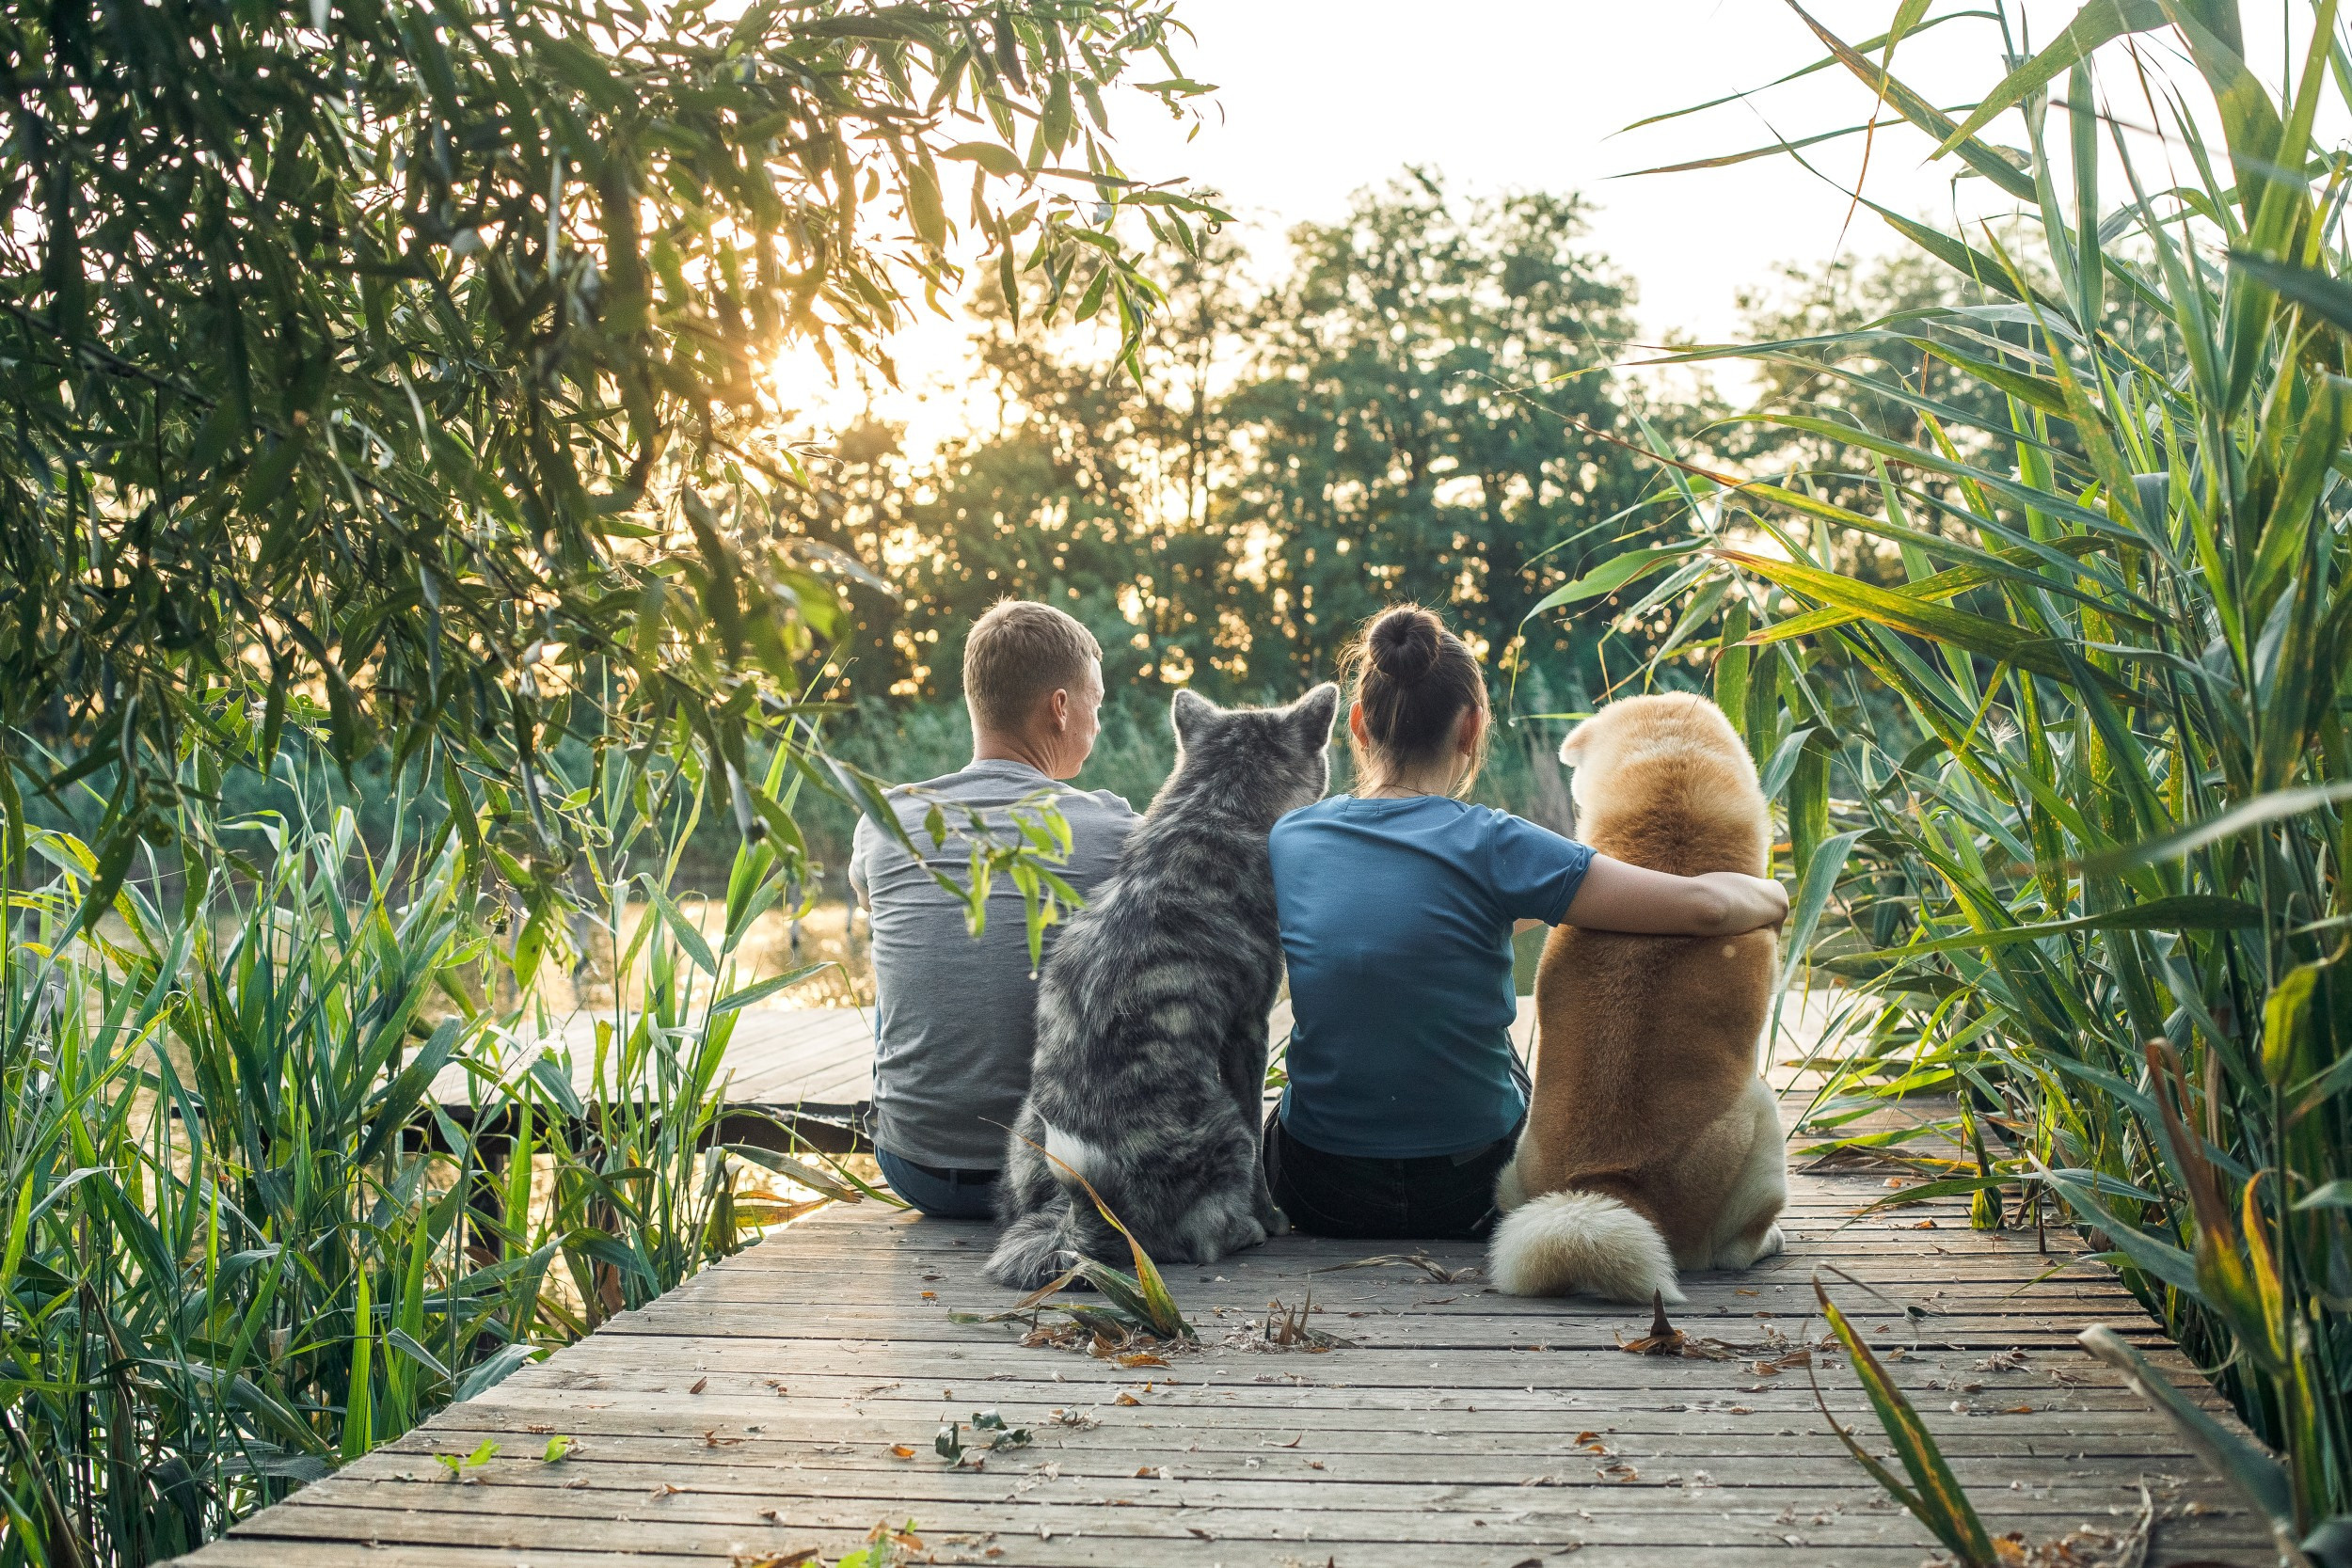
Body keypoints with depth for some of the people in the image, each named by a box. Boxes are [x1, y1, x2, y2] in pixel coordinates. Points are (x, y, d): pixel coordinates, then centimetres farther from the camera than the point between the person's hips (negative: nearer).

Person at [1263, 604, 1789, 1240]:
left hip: (1320, 1200, 3)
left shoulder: (1288, 838, -5)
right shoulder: (1490, 846, -18)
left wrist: (1536, 907, 22)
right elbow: (1705, 906, -19)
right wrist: (1773, 895, 3)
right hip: (1470, 1193, -3)